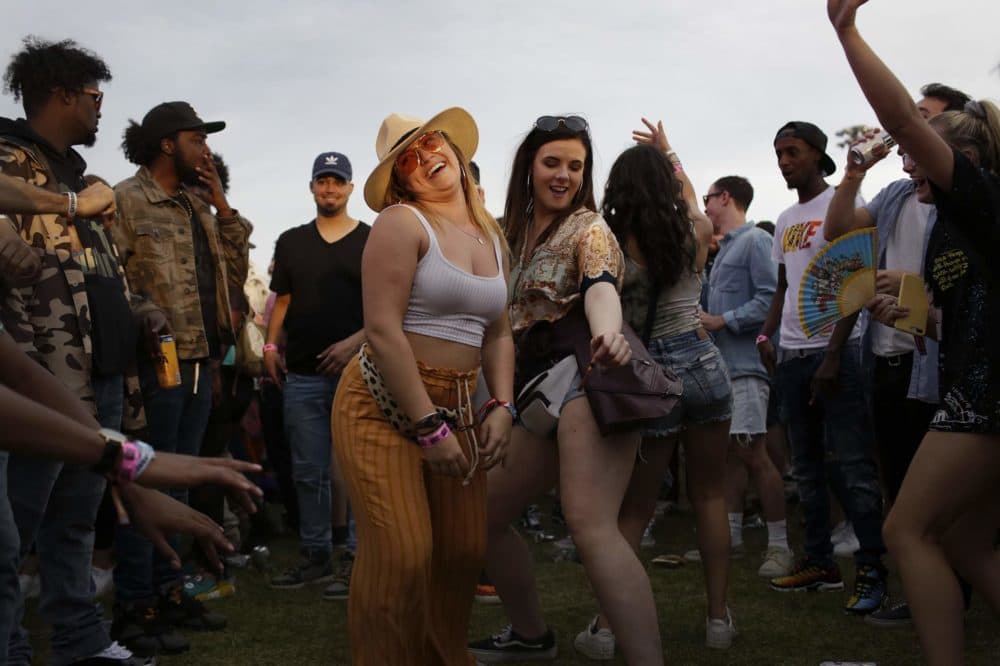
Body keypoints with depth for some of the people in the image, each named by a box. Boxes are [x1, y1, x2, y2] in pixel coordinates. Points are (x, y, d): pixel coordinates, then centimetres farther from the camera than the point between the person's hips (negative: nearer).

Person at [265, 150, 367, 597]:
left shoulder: (372, 242, 4)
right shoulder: (291, 242, 16)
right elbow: (282, 300, 17)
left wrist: (357, 341, -13)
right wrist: (270, 345, 3)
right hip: (303, 374, 4)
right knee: (308, 471, 8)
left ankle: (355, 559, 2)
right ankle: (316, 555, 18)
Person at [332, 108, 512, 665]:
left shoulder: (492, 237, 14)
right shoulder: (401, 222, -8)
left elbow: (498, 333, 14)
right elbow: (382, 330, -17)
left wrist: (502, 406, -3)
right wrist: (429, 428, -20)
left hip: (457, 409, 6)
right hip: (384, 406, -6)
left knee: (465, 554, 5)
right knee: (401, 558, -13)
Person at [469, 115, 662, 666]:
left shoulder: (589, 228, -6)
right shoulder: (514, 233, 16)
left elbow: (601, 288, -27)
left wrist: (608, 333, -48)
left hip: (585, 377, -8)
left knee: (590, 524, -26)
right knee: (484, 514, 13)